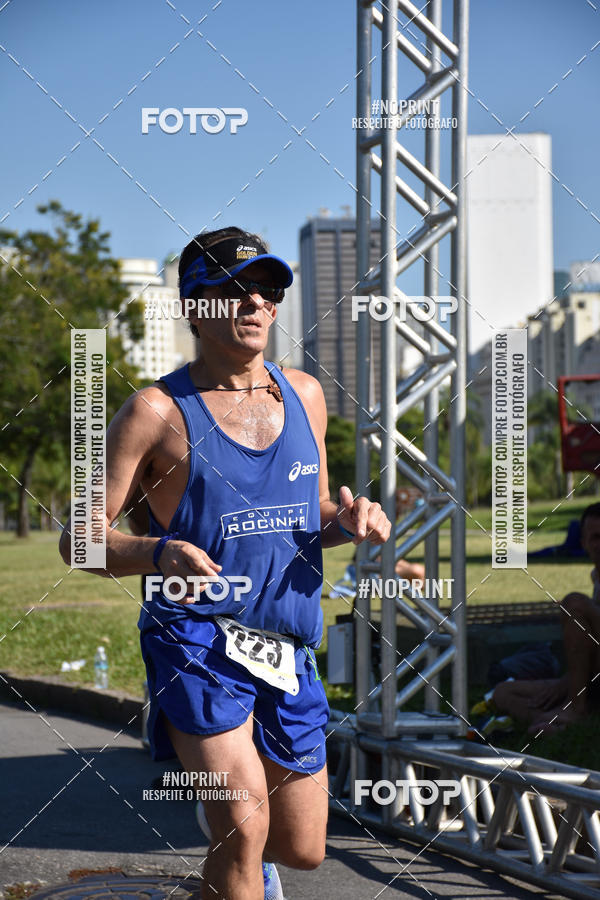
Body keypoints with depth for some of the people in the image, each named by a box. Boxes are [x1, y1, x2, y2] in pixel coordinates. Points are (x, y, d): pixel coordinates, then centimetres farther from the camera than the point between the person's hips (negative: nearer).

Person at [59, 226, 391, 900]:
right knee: (244, 827, -22)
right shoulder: (158, 411, -7)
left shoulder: (304, 395, 9)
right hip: (196, 637, -5)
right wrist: (157, 554, -28)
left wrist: (349, 519, -2)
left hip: (286, 650, 5)